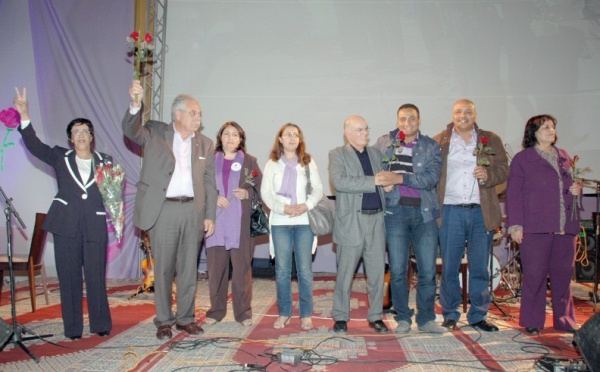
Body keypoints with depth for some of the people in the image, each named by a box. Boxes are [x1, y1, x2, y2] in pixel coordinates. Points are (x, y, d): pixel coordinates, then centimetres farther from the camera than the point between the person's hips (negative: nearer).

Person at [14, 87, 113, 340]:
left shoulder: (104, 161, 10)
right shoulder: (60, 157, 10)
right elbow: (34, 145, -2)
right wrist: (25, 117, -14)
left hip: (95, 226, 0)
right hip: (66, 225, 1)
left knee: (96, 277, 0)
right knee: (69, 277, 5)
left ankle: (101, 324, 12)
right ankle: (73, 328, 15)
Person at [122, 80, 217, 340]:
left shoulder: (205, 144, 11)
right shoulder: (155, 133, 3)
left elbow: (209, 183, 10)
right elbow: (131, 131, -16)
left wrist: (210, 216, 3)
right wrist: (135, 105, -35)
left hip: (193, 211, 3)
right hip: (163, 210, -3)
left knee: (189, 268, 9)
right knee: (163, 268, 4)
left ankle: (185, 318, 22)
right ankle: (164, 321, 18)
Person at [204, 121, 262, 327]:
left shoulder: (249, 160, 10)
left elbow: (261, 188, 8)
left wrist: (247, 193, -10)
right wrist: (214, 197, -7)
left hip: (241, 223, -1)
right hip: (216, 221, 1)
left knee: (242, 268, -1)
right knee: (215, 267, 3)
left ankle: (243, 312, 10)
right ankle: (216, 310, 16)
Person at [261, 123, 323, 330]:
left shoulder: (308, 163, 11)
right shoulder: (272, 164, 11)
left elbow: (318, 189, 5)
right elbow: (265, 192, 3)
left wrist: (307, 205, -13)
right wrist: (283, 208, -13)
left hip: (304, 220, 0)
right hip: (280, 221, 0)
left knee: (305, 269, -1)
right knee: (282, 270, 2)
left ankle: (306, 315, 8)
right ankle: (284, 313, 13)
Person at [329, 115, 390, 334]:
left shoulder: (375, 153, 16)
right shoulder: (337, 154, 0)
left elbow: (383, 181, 25)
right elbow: (339, 181, -17)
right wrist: (372, 181, -19)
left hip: (377, 219, 5)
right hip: (352, 221, -4)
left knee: (377, 272, 9)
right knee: (345, 273, 3)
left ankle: (375, 316, 22)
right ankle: (340, 317, 17)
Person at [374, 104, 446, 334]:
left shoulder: (431, 147, 7)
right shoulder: (384, 143, 9)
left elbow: (432, 177, -7)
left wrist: (402, 178, -16)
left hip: (424, 212, 1)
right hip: (396, 211, 0)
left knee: (428, 270, 4)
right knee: (397, 270, 2)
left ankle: (426, 319, 19)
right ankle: (402, 318, 18)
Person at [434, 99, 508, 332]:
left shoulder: (491, 140, 12)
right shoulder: (439, 142, 8)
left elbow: (504, 169, 10)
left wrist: (488, 175, -12)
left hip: (481, 212, 2)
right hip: (450, 211, -1)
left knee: (480, 268, 7)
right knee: (449, 267, 4)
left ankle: (478, 316, 19)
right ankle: (450, 315, 17)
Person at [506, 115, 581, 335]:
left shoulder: (564, 157, 17)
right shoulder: (522, 159, 1)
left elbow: (571, 183, 29)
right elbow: (513, 194, -4)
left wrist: (577, 188, 4)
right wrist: (515, 225, -11)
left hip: (565, 227, 5)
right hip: (535, 227, -5)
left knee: (564, 274, 9)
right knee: (534, 275, 0)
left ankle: (565, 320, 23)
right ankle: (532, 322, 13)